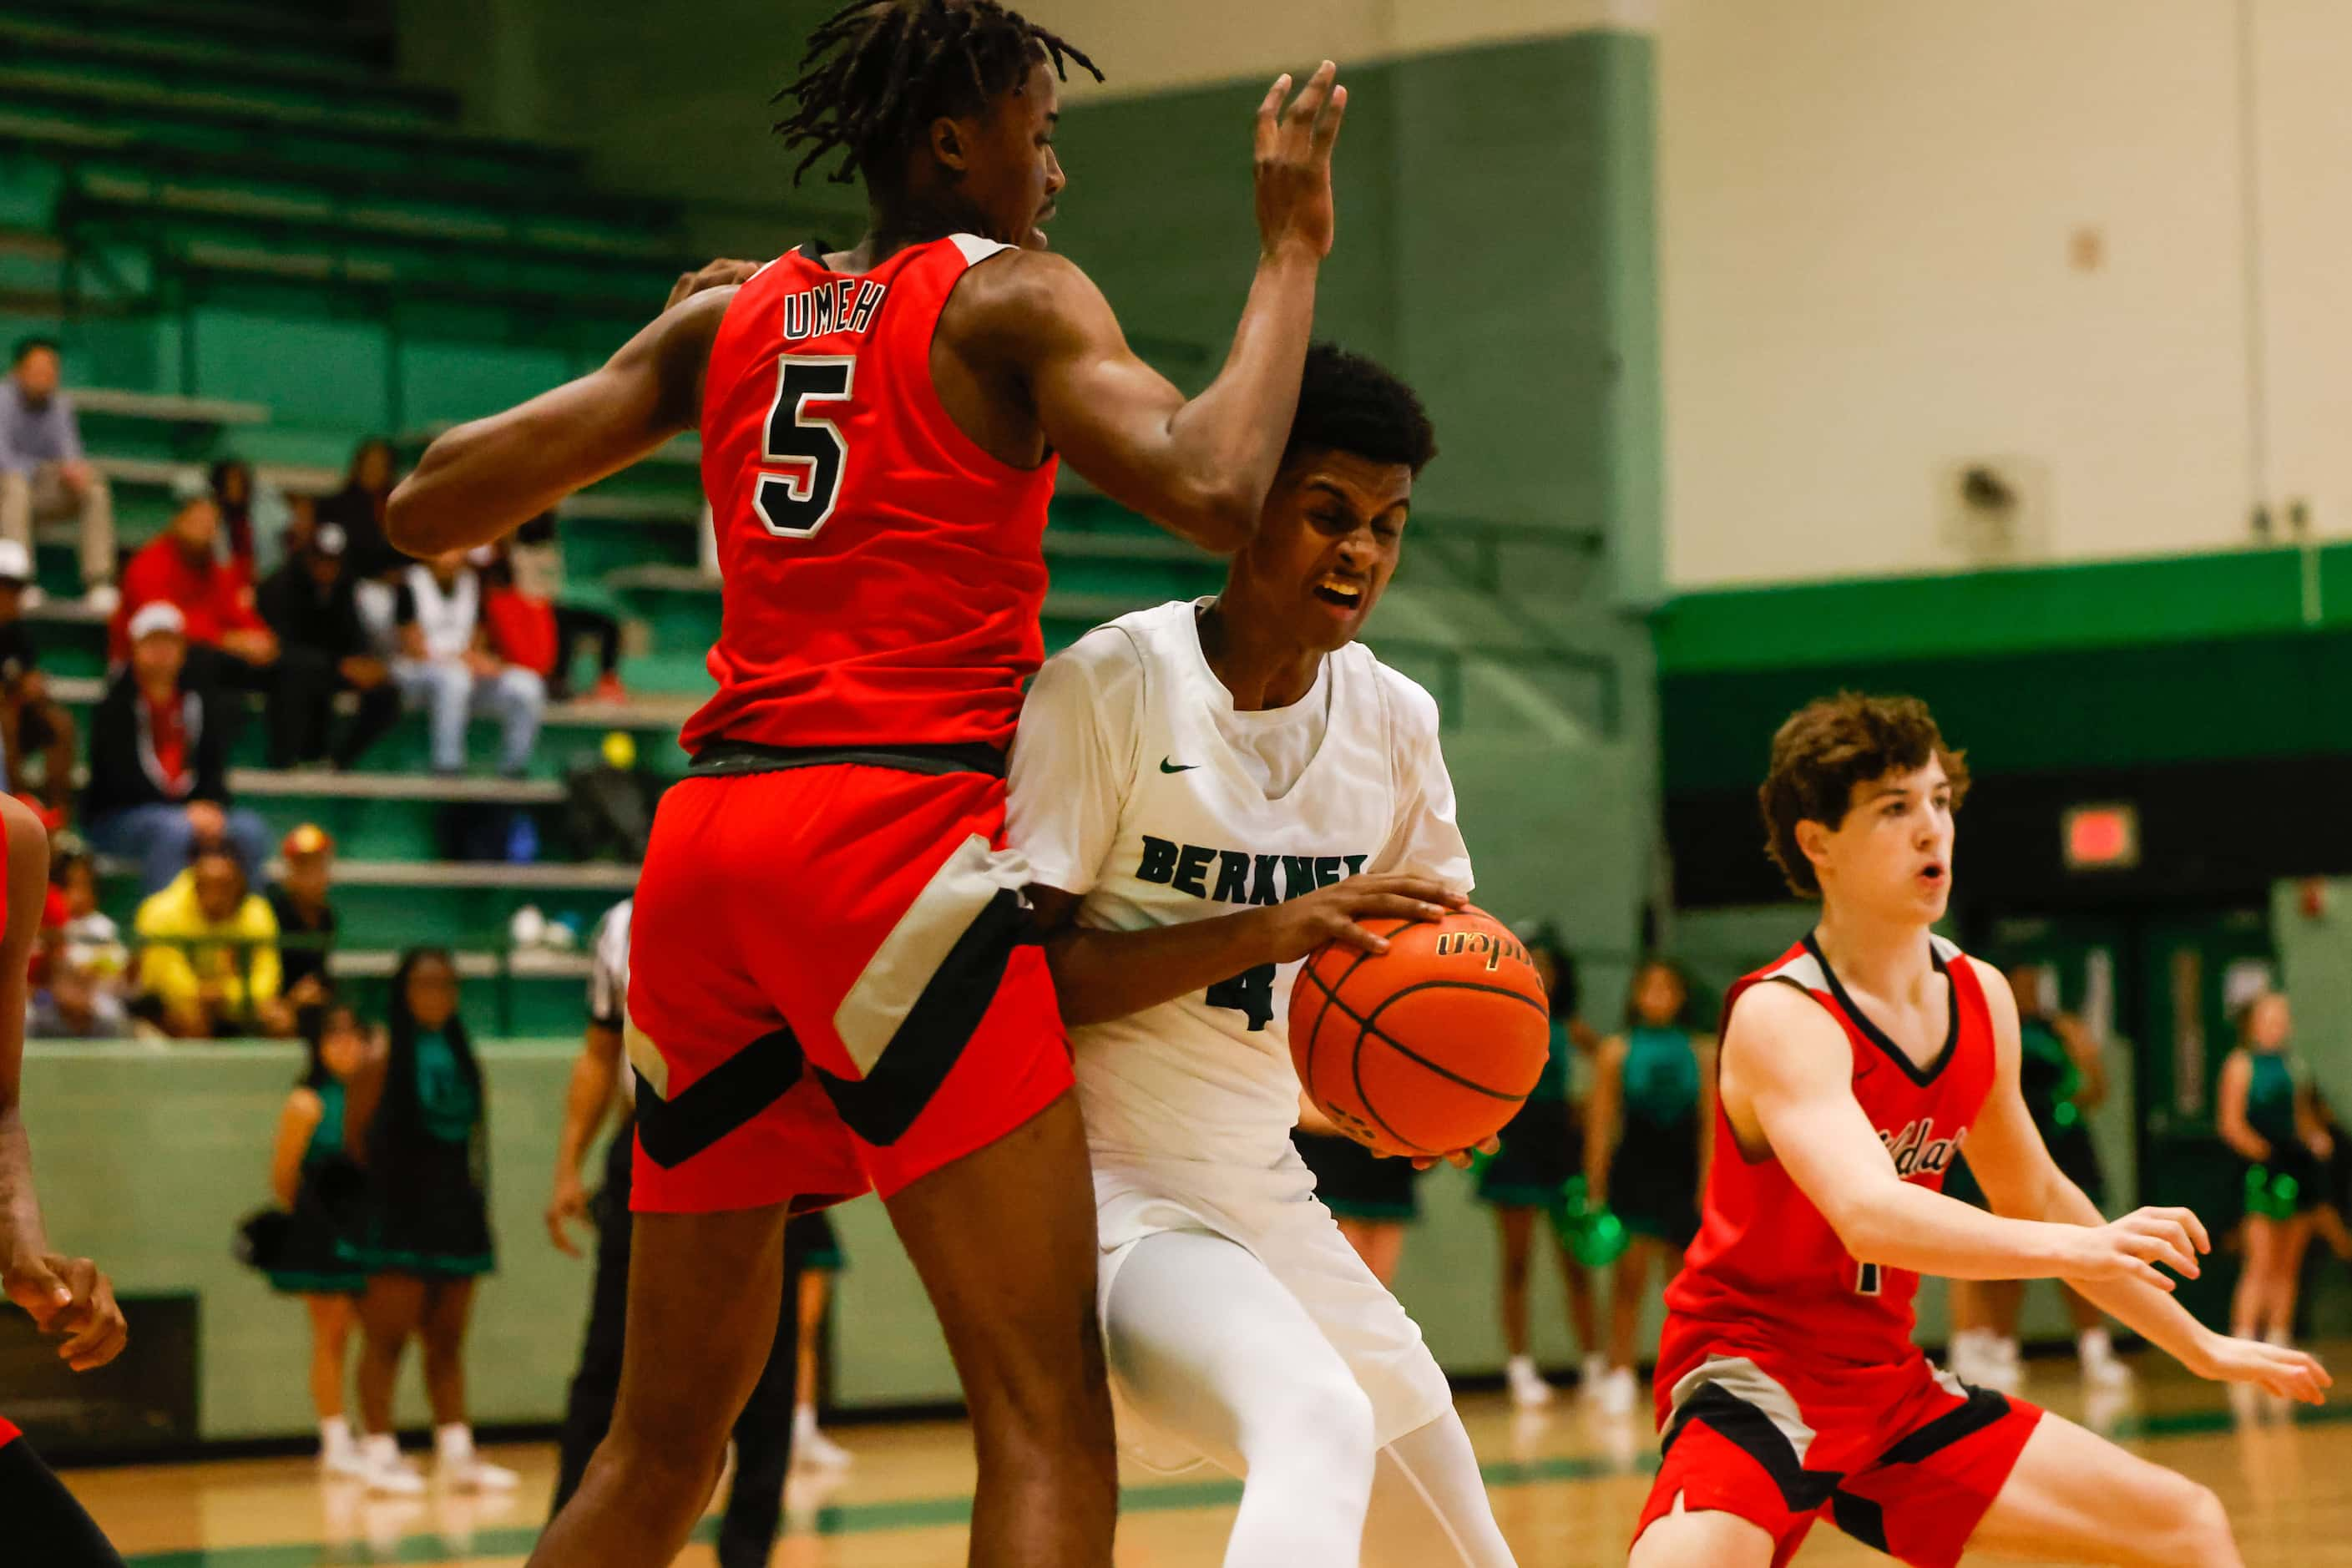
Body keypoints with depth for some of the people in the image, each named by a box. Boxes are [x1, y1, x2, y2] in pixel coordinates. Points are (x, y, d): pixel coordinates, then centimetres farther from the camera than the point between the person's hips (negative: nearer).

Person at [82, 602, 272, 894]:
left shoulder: (201, 702, 10)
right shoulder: (115, 707, -5)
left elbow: (215, 766, 6)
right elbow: (121, 778, -13)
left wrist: (213, 807, -17)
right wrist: (186, 812, -20)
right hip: (117, 817, -5)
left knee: (250, 831, -21)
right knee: (174, 829, -37)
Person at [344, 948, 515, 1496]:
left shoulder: (458, 1053, 12)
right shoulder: (387, 1055, -7)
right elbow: (356, 1139, -6)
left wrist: (477, 1198, 13)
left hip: (455, 1208, 6)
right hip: (400, 1209, -6)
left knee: (448, 1340, 10)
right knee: (387, 1335, -5)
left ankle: (456, 1451, 12)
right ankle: (378, 1451, -2)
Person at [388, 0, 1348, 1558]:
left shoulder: (728, 315, 18)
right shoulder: (1009, 299, 3)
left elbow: (428, 508, 17)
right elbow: (1214, 489, -14)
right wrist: (1289, 249, 0)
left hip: (705, 843, 7)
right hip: (899, 824, -7)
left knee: (666, 1438, 17)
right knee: (1049, 1418, -8)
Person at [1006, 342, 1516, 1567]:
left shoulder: (1394, 720, 6)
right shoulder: (1109, 684, -13)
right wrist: (1268, 929, -27)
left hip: (1267, 1192, 8)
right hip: (1110, 1190, -8)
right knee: (1320, 1424, -35)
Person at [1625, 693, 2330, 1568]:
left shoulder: (1980, 999, 3)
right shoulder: (1780, 1016, -21)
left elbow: (2038, 1198, 20)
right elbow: (1873, 1218, -38)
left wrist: (2200, 1347, 26)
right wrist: (2080, 1246, -51)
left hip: (1890, 1386, 8)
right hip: (1755, 1379, -8)